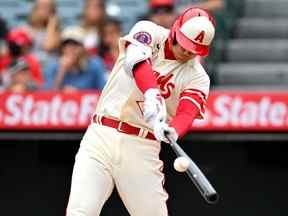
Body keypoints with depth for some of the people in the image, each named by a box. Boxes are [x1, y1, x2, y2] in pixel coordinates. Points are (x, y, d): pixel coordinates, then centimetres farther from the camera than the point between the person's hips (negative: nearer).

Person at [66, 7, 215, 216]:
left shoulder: (197, 77, 3)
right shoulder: (148, 32, 0)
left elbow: (187, 114, -14)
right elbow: (136, 59, -22)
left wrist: (172, 131, -38)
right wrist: (152, 95, -41)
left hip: (142, 147, 1)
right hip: (101, 136, -1)